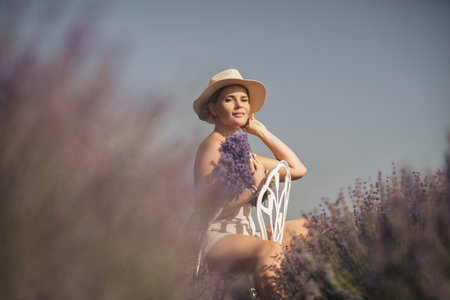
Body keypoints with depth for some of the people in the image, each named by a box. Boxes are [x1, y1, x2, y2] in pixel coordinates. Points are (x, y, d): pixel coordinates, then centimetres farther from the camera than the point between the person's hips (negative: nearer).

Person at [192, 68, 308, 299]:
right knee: (271, 252, -37)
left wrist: (262, 132, 20)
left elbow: (297, 169, 22)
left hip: (244, 237, 10)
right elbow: (207, 208, -17)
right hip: (218, 239, -10)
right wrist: (254, 188, -15)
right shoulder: (213, 146, -7)